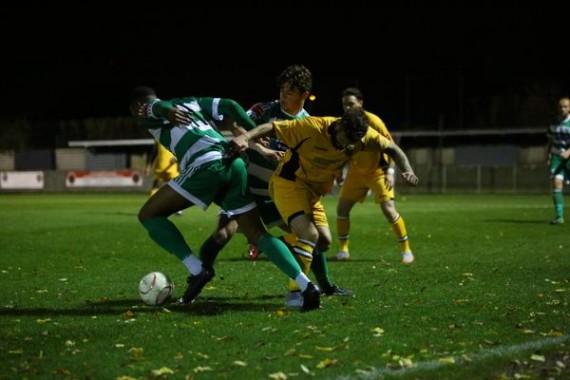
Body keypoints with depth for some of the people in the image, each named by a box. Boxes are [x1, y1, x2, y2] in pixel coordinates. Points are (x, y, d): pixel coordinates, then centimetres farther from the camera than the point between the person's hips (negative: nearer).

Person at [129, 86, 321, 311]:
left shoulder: (146, 113, 19)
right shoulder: (190, 102, 35)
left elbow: (156, 107, -6)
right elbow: (229, 105, 24)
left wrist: (168, 111, -28)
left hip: (206, 165, -6)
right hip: (234, 164, 6)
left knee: (149, 215, 5)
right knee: (258, 234, 10)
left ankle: (197, 270, -5)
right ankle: (307, 286, -6)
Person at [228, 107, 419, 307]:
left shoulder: (362, 135, -11)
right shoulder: (312, 127, -27)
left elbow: (391, 148, 2)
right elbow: (271, 127, -25)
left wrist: (407, 171, -14)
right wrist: (246, 137, -41)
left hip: (313, 192, 8)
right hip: (289, 183, -8)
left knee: (324, 240, 5)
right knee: (309, 235, -24)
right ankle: (296, 292, -17)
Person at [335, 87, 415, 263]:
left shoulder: (373, 121, -19)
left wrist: (390, 172, -20)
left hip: (377, 171, -5)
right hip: (356, 172, 5)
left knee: (389, 210, -14)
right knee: (342, 208, -1)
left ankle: (406, 250, -2)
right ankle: (343, 249, 14)